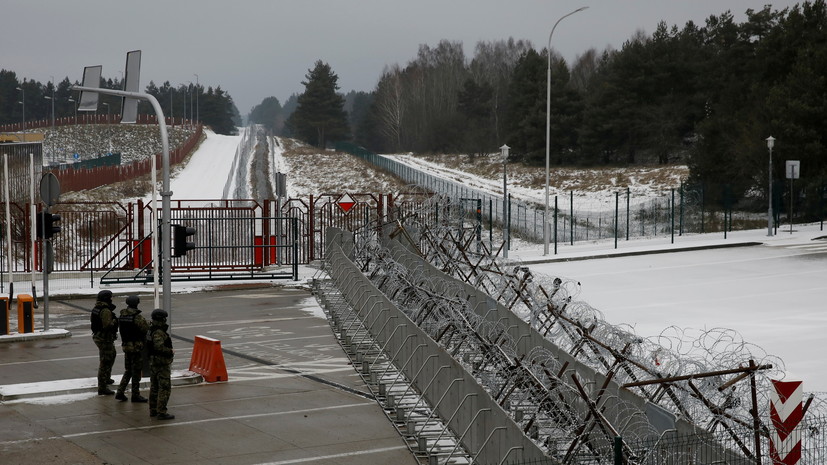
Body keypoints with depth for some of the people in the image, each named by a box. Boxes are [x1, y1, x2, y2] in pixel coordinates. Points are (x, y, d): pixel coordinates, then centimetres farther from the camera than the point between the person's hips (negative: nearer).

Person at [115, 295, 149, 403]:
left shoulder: (121, 316, 5)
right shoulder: (137, 317, -19)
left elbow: (120, 328, 11)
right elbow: (146, 329, -16)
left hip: (125, 345, 7)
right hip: (136, 346, -7)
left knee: (128, 370, 18)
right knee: (136, 371, 3)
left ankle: (120, 392, 12)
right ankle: (135, 395, 10)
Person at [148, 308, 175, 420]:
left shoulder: (151, 330, 9)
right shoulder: (158, 333, -22)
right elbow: (159, 347, -34)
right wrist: (170, 351, -20)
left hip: (153, 363, 10)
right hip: (161, 364, -10)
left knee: (154, 387, 16)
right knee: (165, 388, -4)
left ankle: (153, 410, 23)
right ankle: (161, 412, -4)